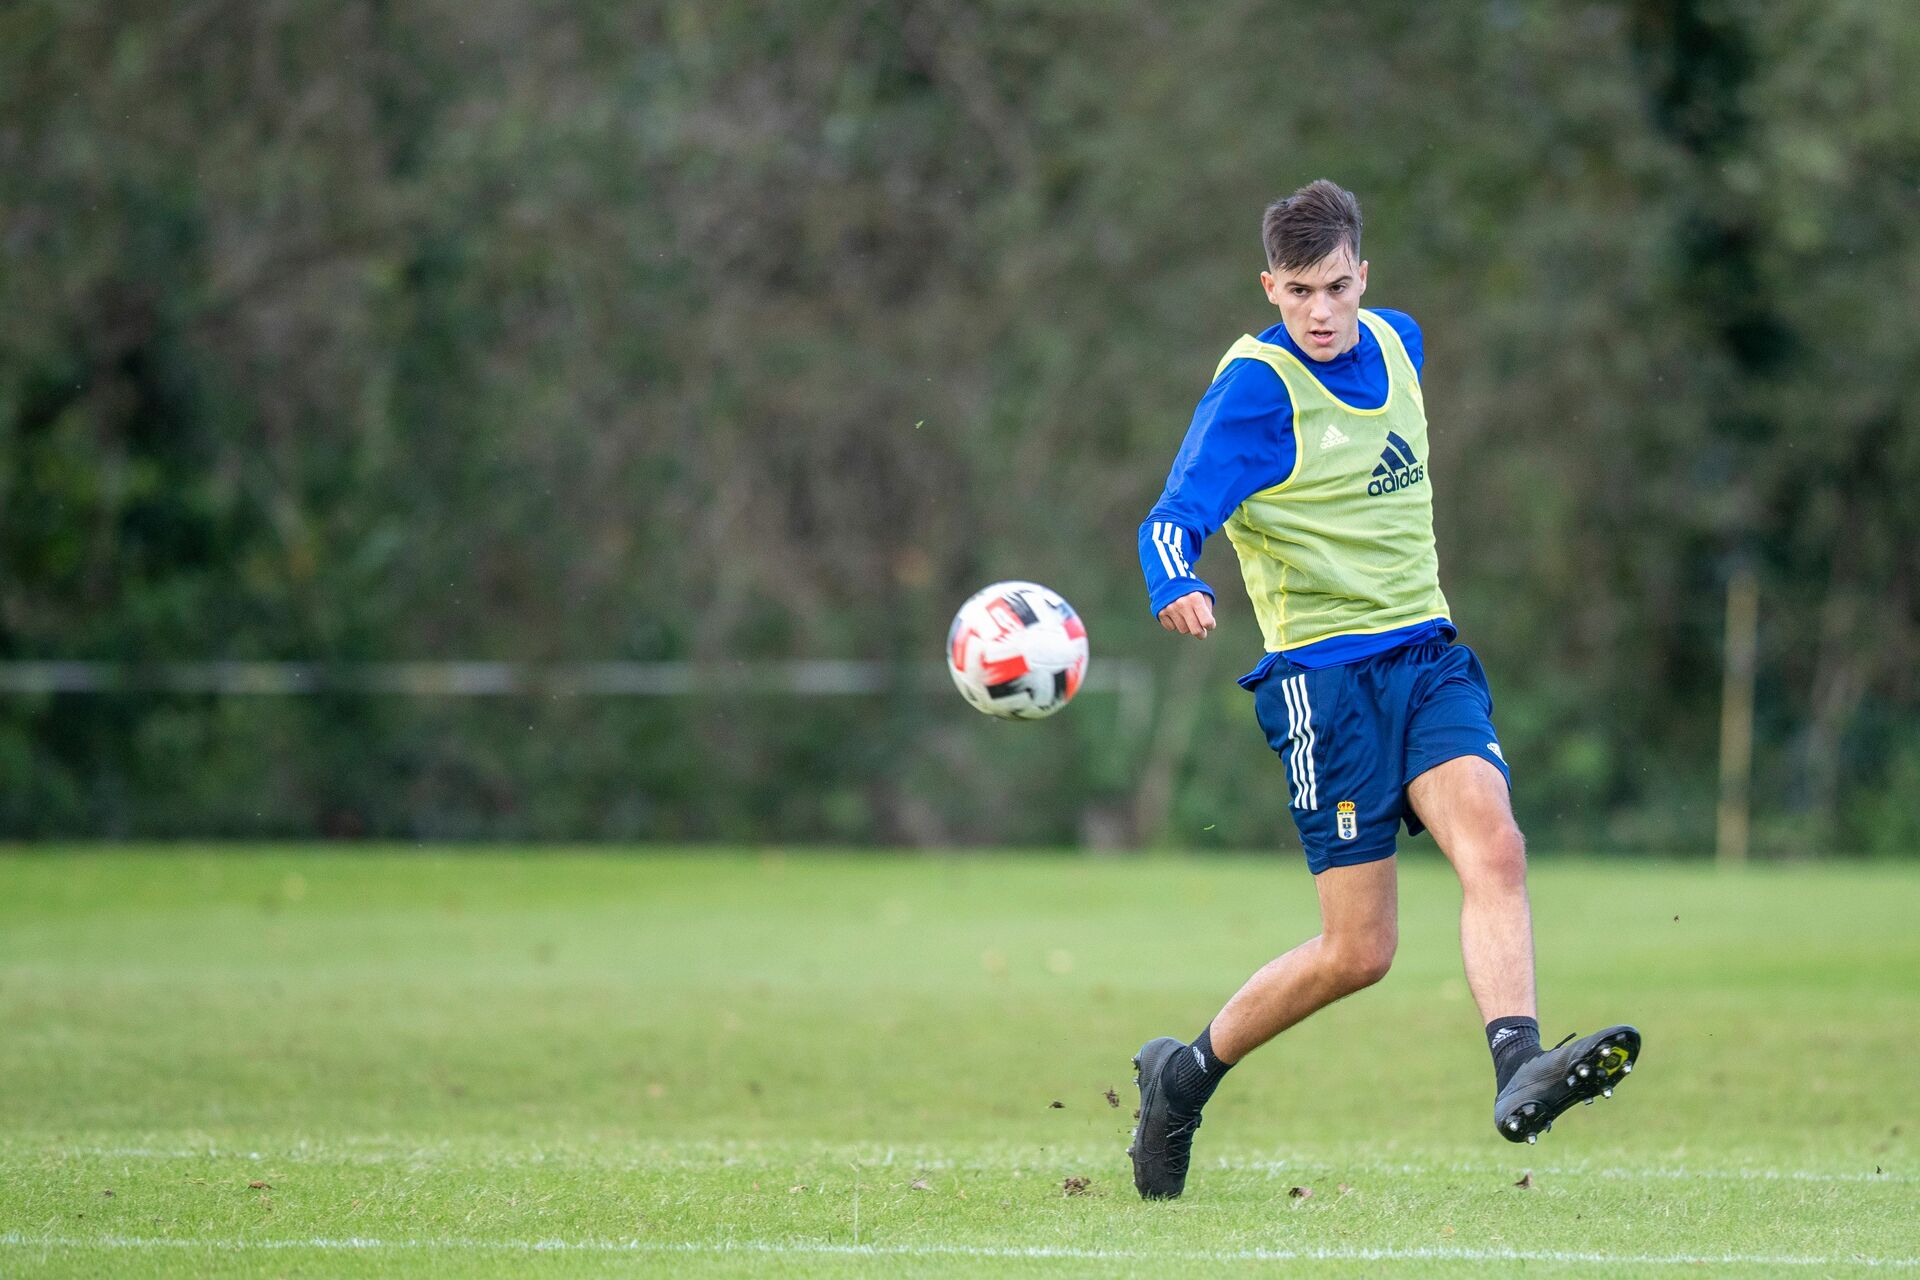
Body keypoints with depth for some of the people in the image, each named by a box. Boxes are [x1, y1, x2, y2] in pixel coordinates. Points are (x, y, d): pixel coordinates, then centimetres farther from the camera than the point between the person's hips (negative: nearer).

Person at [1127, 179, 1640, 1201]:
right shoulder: (1256, 383, -11)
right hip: (1324, 674, -6)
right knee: (1358, 951, -5)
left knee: (1493, 847, -22)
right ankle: (1185, 1074, 16)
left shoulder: (1397, 344, 10)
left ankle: (1519, 1074, -34)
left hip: (1427, 655, 6)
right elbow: (1176, 515, -20)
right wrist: (1177, 591, -39)